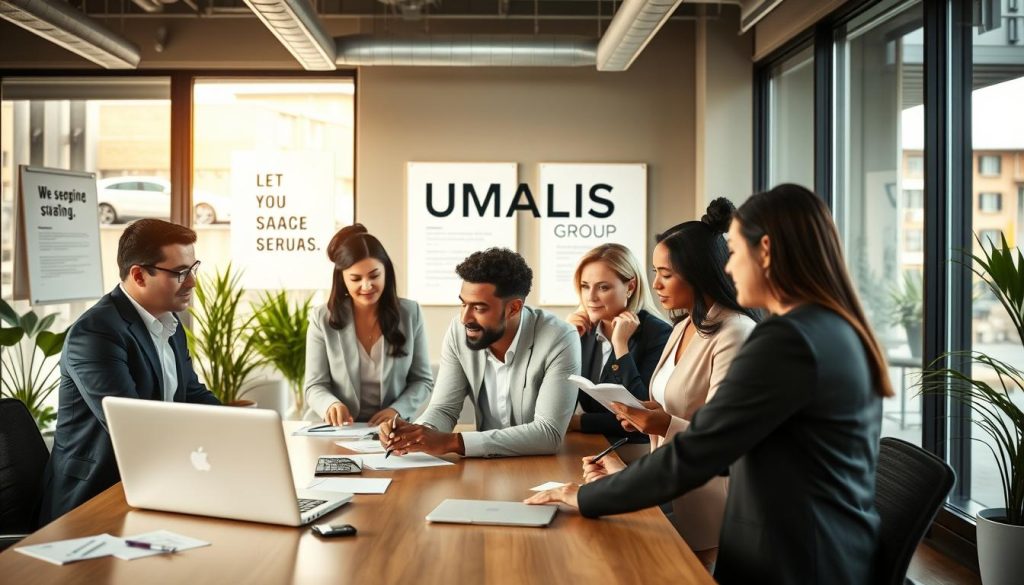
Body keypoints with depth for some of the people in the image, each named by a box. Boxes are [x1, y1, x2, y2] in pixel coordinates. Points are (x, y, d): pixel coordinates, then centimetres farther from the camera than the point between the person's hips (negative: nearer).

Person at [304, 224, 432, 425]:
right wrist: (331, 404, -22)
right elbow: (315, 386, -1)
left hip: (390, 430, 1)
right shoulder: (322, 319, -2)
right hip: (337, 430, 0)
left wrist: (397, 410, -11)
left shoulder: (410, 313, 1)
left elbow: (422, 380, 7)